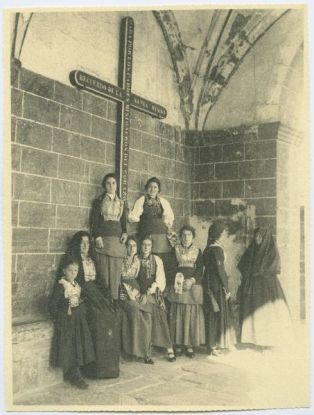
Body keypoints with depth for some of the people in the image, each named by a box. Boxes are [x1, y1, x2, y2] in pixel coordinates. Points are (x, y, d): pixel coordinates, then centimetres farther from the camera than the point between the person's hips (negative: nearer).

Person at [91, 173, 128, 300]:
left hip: (118, 240, 3)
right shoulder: (99, 201, 9)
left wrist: (124, 233, 1)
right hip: (103, 239, -3)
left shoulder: (121, 203, 18)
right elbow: (94, 220, 2)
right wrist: (97, 236, -10)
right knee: (103, 274, -7)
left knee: (116, 273, -2)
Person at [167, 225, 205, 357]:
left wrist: (191, 280, -13)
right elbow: (173, 268, 2)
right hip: (177, 287, -1)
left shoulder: (197, 251, 11)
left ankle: (189, 345, 3)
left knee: (192, 315, -3)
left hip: (194, 286, 1)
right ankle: (178, 344, 4)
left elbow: (200, 270, 4)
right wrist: (180, 281, -13)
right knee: (177, 315, -2)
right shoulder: (175, 250, 9)